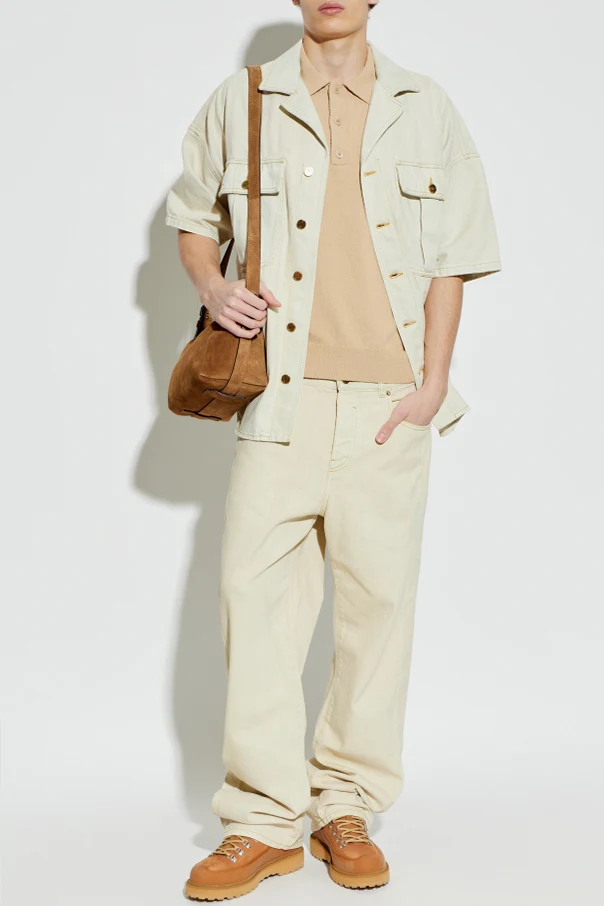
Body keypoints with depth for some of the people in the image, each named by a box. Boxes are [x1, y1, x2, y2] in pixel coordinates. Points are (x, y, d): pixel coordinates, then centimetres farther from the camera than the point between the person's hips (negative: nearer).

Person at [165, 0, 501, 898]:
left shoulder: (426, 110, 11)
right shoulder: (240, 102, 10)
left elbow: (451, 258, 9)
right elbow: (192, 218, 20)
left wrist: (433, 381, -1)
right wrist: (211, 285, -2)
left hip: (388, 401, 1)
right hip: (281, 390, 0)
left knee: (378, 595, 1)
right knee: (257, 591, -4)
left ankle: (348, 809, 16)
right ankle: (265, 821, 7)